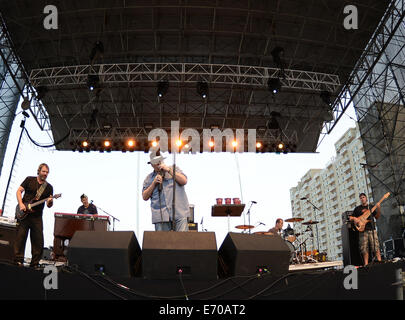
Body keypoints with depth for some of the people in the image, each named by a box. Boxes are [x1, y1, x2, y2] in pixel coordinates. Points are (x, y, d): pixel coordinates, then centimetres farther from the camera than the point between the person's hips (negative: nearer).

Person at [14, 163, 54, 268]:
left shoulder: (49, 187, 8)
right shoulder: (29, 180, 7)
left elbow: (49, 205, 6)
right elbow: (19, 191, 3)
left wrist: (50, 202, -19)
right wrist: (21, 204, -10)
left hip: (37, 216, 2)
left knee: (38, 240, -1)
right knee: (20, 236, -4)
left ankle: (35, 263, 7)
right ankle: (18, 260, 3)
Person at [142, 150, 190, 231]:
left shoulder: (174, 169, 14)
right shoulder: (149, 178, 16)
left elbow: (184, 181, -1)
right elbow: (145, 197, 10)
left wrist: (169, 170, -4)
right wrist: (154, 183, -2)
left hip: (179, 213, -1)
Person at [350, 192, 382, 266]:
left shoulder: (371, 207, 17)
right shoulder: (357, 208, 13)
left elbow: (377, 217, 11)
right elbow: (350, 218, 13)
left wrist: (378, 209, -5)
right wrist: (354, 218, -9)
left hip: (372, 229, 1)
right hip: (362, 230, -1)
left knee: (376, 246, -8)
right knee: (364, 249, -4)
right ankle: (366, 264, -1)